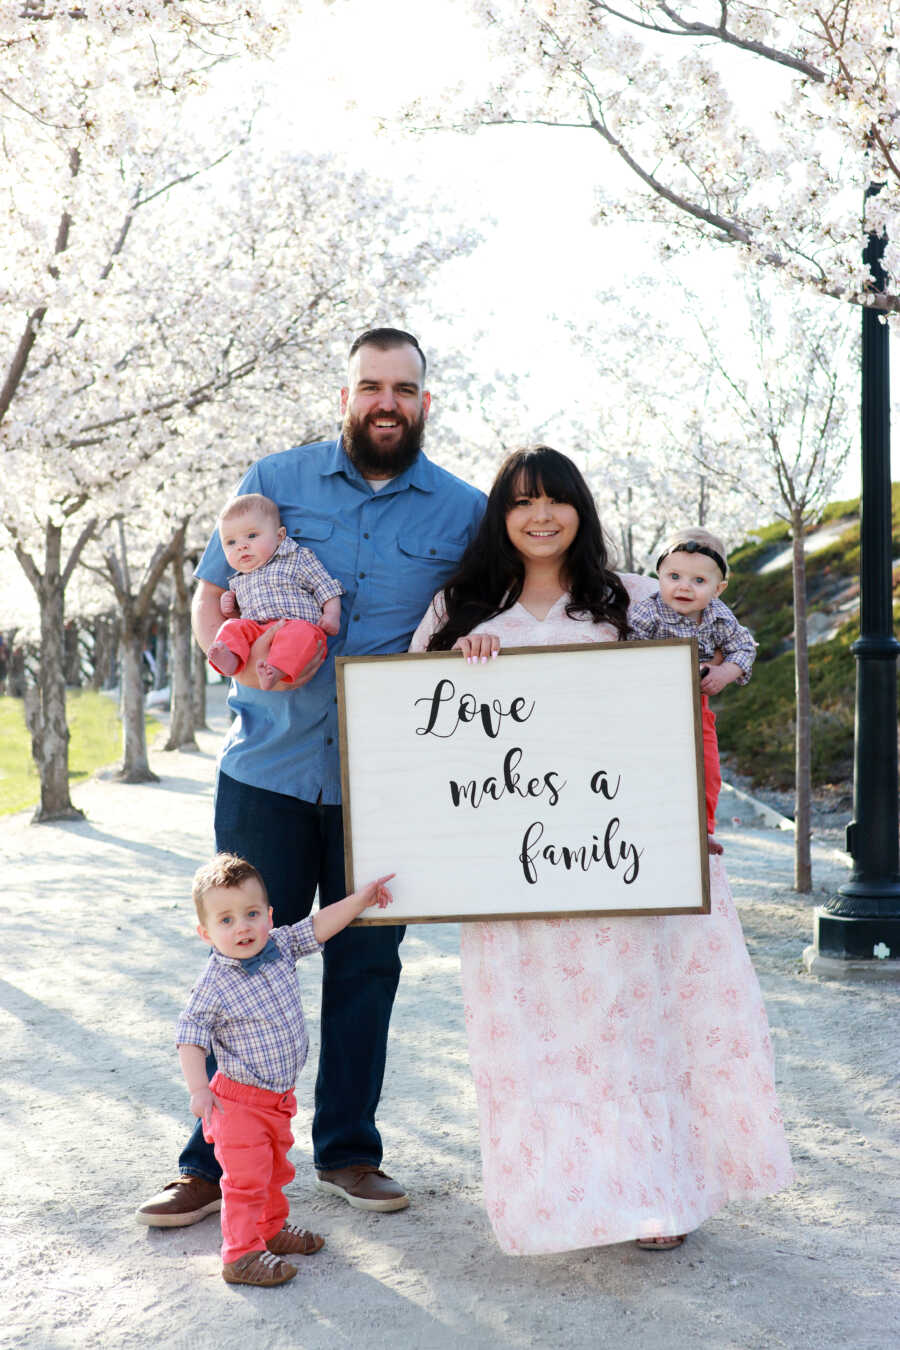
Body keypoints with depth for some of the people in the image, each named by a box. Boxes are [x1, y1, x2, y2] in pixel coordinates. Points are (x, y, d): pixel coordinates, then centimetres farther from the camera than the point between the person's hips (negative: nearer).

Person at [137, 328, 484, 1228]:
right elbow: (211, 596, 6)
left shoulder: (463, 511, 5)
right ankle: (216, 1160, 16)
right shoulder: (276, 481, 4)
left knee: (365, 962, 9)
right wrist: (241, 657, -16)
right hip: (269, 765, 0)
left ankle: (346, 1149, 25)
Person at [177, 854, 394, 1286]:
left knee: (274, 1168, 24)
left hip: (279, 1097, 7)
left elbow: (317, 926, 7)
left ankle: (270, 1228, 43)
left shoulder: (280, 947, -5)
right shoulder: (214, 986, -21)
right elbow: (189, 1036, -20)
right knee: (246, 1178, -3)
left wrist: (360, 899, 4)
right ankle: (240, 1254, 10)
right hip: (239, 1102, -7)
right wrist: (198, 1088, -28)